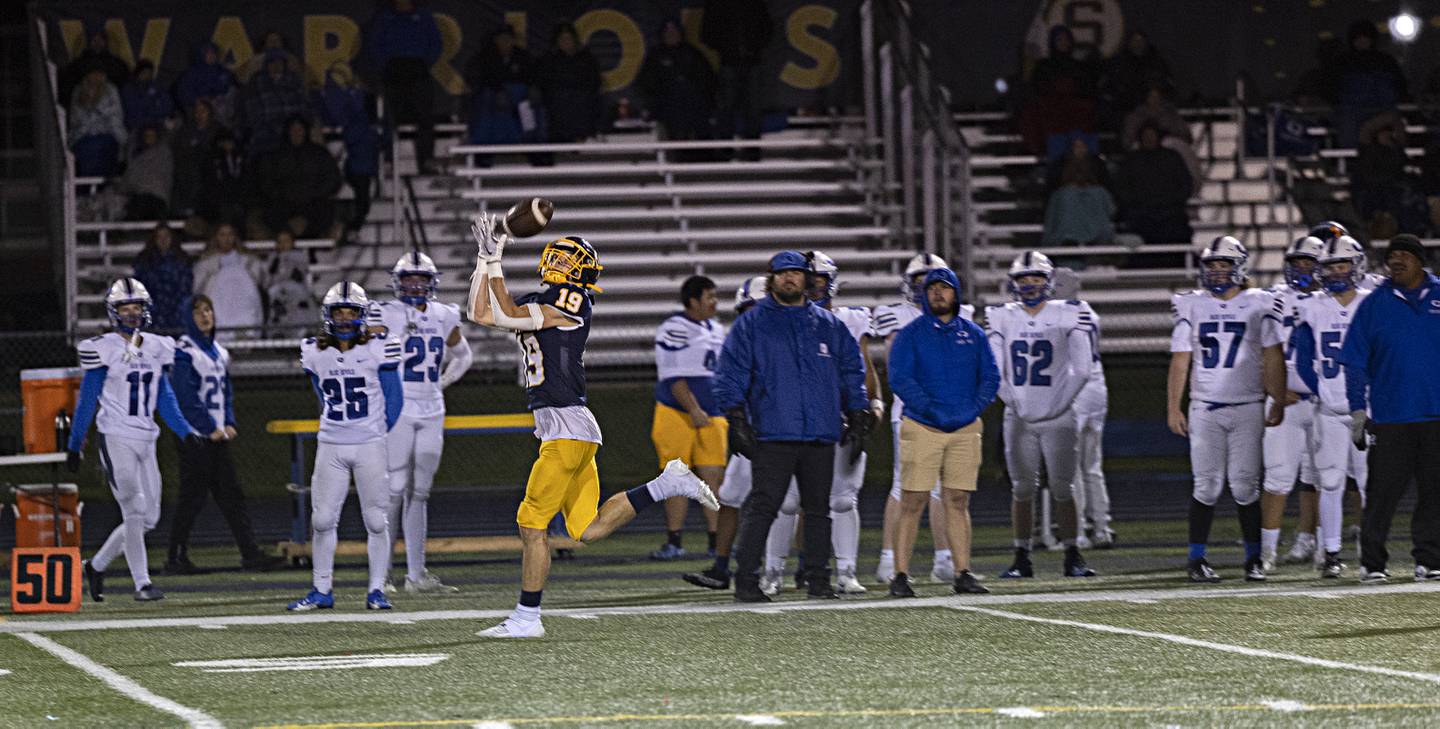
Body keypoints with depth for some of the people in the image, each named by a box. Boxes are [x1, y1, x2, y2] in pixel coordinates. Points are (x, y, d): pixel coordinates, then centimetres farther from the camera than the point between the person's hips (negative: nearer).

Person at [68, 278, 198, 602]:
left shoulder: (156, 348, 10)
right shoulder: (103, 349, -6)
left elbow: (165, 399, 16)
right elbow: (86, 401, -2)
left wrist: (186, 431, 5)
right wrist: (74, 446, 0)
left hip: (145, 440, 6)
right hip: (116, 439, -6)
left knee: (148, 517, 6)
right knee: (135, 510, -13)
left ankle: (96, 566, 22)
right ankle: (142, 584, -10)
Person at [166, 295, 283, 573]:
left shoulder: (219, 353, 16)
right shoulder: (184, 351, -9)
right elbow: (186, 396, -15)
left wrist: (229, 424, 5)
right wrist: (210, 428, -16)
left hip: (217, 435, 8)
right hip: (195, 435, -8)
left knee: (231, 494, 5)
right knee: (193, 497, -6)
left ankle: (250, 553, 4)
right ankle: (176, 558, 1)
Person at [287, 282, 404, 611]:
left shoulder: (378, 350, -6)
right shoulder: (315, 353, 2)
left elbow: (394, 399, 3)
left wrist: (382, 435, 9)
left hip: (370, 445, -2)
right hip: (331, 447, 2)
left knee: (376, 519, 0)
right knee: (322, 519, -1)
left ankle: (376, 590, 7)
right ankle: (321, 590, 7)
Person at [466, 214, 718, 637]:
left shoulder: (568, 302, -8)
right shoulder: (539, 304, 17)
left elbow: (508, 316, -14)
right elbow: (481, 314, 18)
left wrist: (495, 262, -9)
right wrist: (486, 259, 13)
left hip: (567, 428, -9)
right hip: (561, 429, 9)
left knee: (532, 523, -4)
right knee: (589, 530, 8)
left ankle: (527, 618, 2)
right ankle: (666, 485, 11)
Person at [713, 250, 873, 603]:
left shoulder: (828, 325, 14)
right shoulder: (751, 325, 5)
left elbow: (852, 371, 19)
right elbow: (731, 374, 2)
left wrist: (857, 417, 13)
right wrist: (737, 420, -6)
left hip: (821, 434, 4)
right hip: (772, 435, -4)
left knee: (818, 508, 7)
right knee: (762, 507, -10)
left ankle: (818, 579, 14)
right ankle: (746, 580, -9)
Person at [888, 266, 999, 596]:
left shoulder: (973, 334, 12)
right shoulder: (911, 334, 0)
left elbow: (990, 378, 11)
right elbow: (900, 379, -9)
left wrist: (973, 410, -6)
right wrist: (932, 411, -17)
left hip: (966, 429, 3)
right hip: (922, 428, -3)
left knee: (958, 503, 6)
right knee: (913, 503, -5)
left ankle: (963, 573, 8)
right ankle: (900, 575, -4)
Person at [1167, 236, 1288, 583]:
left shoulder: (1259, 305, 4)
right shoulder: (1192, 307, 8)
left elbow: (1273, 359, 5)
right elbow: (1180, 361, 9)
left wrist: (1278, 402, 0)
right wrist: (1173, 408, 4)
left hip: (1248, 409, -1)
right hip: (1205, 408, 1)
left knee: (1245, 485, -3)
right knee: (1207, 485, -4)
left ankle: (1254, 558, 6)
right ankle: (1196, 559, 2)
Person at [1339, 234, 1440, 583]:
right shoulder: (1375, 304, 3)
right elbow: (1355, 361, 6)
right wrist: (1358, 408, 0)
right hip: (1389, 418, -1)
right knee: (1382, 492, -2)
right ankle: (1372, 563, 4)